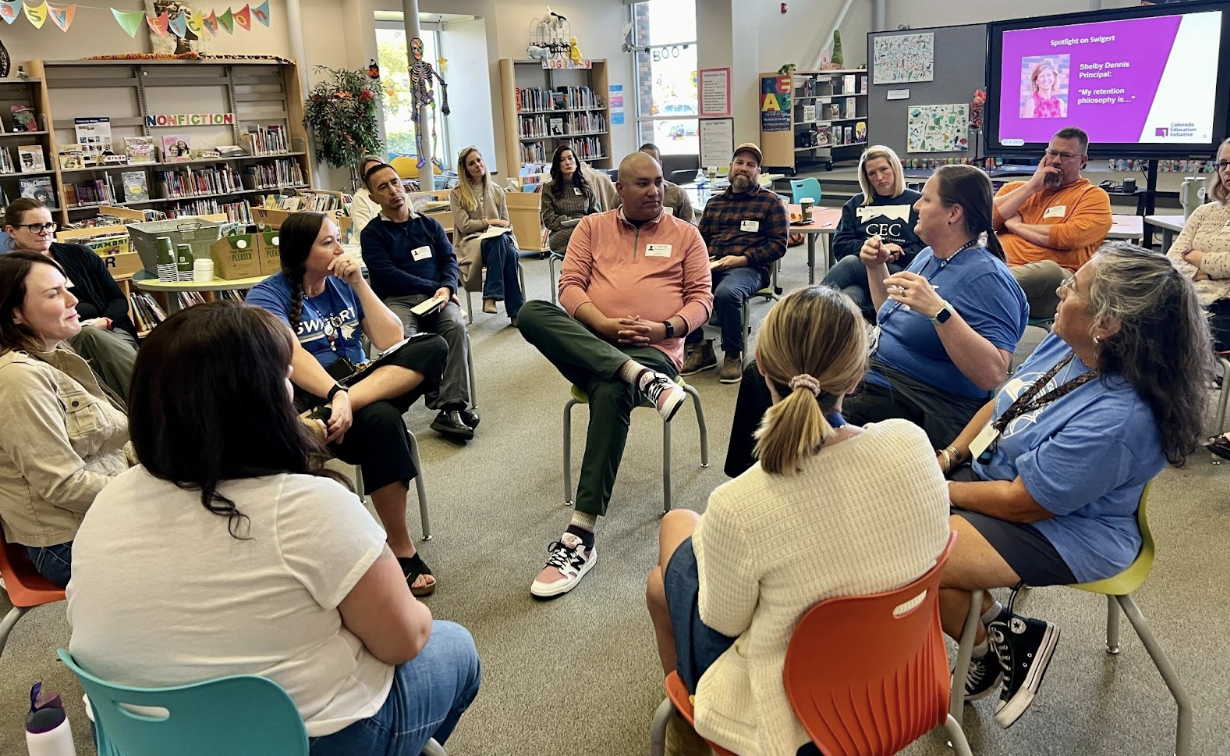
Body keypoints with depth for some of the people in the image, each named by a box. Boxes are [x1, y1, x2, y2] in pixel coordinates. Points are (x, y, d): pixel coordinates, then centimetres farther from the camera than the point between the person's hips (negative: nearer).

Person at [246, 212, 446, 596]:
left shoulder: (344, 284, 11)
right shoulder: (268, 296, -5)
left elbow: (390, 340, 0)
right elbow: (291, 356, -22)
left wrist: (358, 283, -7)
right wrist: (335, 393, -39)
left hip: (359, 380, 5)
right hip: (305, 399, -5)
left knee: (432, 348, -20)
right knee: (380, 420, -37)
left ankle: (327, 418, -34)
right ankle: (401, 550, -25)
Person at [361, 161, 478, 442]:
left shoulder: (430, 224, 22)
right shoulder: (372, 233, 10)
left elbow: (450, 260, 11)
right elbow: (388, 275, -3)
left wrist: (447, 288, -11)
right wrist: (434, 287, -9)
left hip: (436, 296, 2)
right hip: (396, 300, -2)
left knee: (456, 326, -33)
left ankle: (451, 407, -35)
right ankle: (450, 406, -31)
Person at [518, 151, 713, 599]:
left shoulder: (685, 235, 15)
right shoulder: (592, 227, 18)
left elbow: (701, 298, 9)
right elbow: (570, 285, 7)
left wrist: (666, 328, -12)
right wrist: (604, 324, -13)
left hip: (654, 349, -2)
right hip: (587, 344, 3)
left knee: (610, 393, -38)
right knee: (532, 312, -29)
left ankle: (581, 537, -36)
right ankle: (644, 380, -42)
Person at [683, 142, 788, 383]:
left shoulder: (771, 201, 10)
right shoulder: (714, 203, 25)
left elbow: (778, 245, 3)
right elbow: (700, 239, 27)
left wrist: (743, 259, -10)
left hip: (749, 267, -4)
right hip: (711, 266, 4)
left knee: (726, 293, -37)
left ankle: (733, 355, -15)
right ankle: (700, 349, -9)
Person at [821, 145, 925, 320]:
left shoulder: (917, 202, 13)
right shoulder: (855, 204, 23)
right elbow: (839, 246, 11)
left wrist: (895, 254, -11)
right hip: (861, 276, 2)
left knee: (851, 262, -33)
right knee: (849, 297, -37)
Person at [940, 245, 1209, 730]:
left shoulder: (1116, 418, -32)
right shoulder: (1066, 344, -7)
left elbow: (1021, 503, -25)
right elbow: (1001, 403, 10)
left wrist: (940, 490, -14)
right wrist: (949, 456, -1)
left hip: (1063, 529, -9)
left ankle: (1003, 640, 8)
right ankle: (998, 632, 9)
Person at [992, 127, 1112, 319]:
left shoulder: (1094, 196, 9)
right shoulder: (1015, 187, 23)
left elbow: (1068, 237, -10)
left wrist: (1014, 224, 2)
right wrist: (1030, 187, 5)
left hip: (1050, 278, -3)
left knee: (1049, 271, -40)